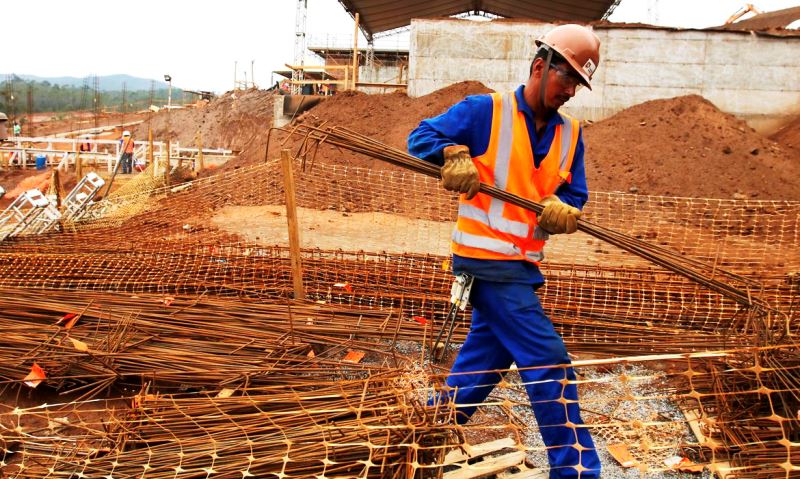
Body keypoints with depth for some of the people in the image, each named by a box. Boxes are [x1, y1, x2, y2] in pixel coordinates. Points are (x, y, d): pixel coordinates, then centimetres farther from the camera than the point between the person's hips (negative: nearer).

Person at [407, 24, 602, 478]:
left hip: (522, 265, 8)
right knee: (549, 363, -8)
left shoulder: (571, 134, 10)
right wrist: (453, 154, -25)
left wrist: (562, 210, -17)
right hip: (487, 259, -8)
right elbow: (421, 137, -4)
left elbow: (575, 196, 6)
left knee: (486, 355, 18)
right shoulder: (484, 111, -7)